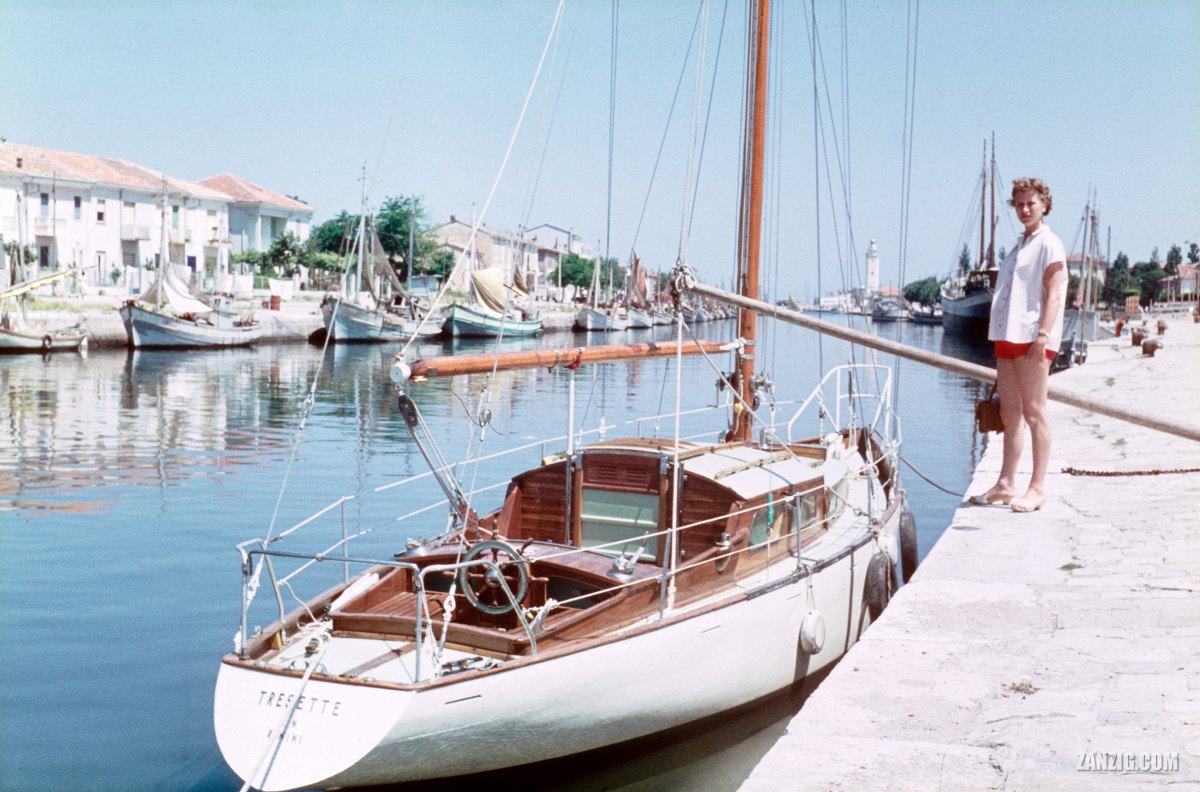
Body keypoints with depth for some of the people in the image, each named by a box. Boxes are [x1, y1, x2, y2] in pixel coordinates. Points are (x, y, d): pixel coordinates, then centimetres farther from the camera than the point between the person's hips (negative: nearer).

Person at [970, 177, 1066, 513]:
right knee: (1010, 413, 9)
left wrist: (1043, 335, -21)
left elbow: (1053, 294, -12)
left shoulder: (1049, 244, -3)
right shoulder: (1018, 247, 20)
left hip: (1032, 337, -8)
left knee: (1033, 412, -7)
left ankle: (1037, 488, -4)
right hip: (1007, 336, 8)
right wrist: (999, 339, 16)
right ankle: (1006, 484, 13)